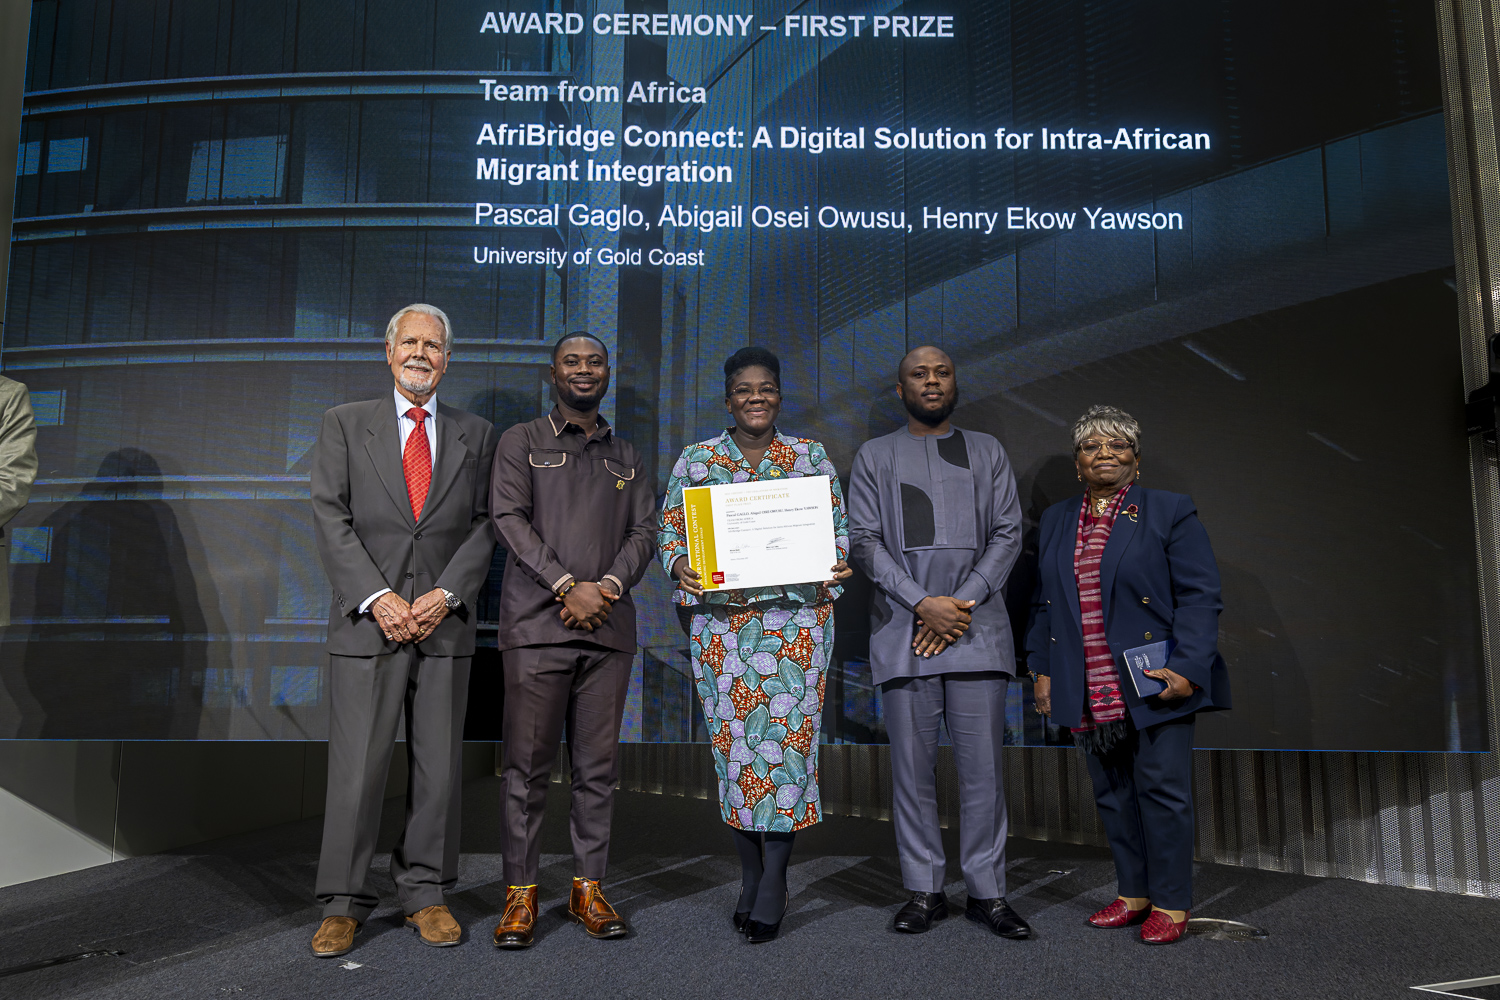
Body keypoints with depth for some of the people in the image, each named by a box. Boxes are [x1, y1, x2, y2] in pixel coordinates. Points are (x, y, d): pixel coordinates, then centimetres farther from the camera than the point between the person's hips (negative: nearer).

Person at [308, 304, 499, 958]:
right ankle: (344, 904, 15)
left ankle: (425, 893, 21)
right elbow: (332, 520, -1)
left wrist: (446, 595, -10)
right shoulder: (345, 424, 8)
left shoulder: (475, 435, 11)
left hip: (445, 624, 2)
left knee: (439, 769, 6)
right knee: (356, 768, 1)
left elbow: (483, 527, 5)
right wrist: (378, 598, -12)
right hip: (368, 622, -1)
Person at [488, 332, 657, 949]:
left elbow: (643, 531, 11)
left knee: (598, 765, 5)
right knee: (527, 763, -2)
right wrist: (567, 586, -12)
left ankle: (588, 887, 14)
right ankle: (521, 892, 8)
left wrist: (609, 586, -9)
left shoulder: (625, 456, 20)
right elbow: (510, 518, -3)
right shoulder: (521, 442, 10)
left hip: (608, 624, 3)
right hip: (537, 622, -3)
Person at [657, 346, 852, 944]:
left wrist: (836, 566, -10)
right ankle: (752, 878, 16)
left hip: (798, 619, -1)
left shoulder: (812, 457, 10)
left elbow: (839, 528, 10)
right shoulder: (695, 460, 10)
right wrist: (681, 566, -12)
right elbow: (668, 531, 8)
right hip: (721, 620, 1)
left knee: (787, 736, -6)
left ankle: (772, 886, 4)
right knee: (734, 738, 2)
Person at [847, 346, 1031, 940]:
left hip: (978, 629, 1)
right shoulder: (875, 456, 12)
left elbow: (1008, 535, 7)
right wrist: (923, 604, -11)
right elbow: (864, 540, 2)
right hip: (903, 632, 0)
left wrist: (961, 603, -7)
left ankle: (987, 891, 12)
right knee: (912, 766, 3)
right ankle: (924, 890, 14)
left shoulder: (986, 452, 15)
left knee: (982, 765, 1)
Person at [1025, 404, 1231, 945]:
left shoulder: (1170, 512, -1)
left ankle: (1170, 904, 13)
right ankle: (1133, 894, 24)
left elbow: (1200, 596, -6)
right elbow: (1043, 603, 18)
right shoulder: (1056, 521, 14)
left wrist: (1186, 669, -15)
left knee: (1161, 790, -1)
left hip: (1153, 683, -4)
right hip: (1089, 692, 5)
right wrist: (1042, 669, 12)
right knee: (1112, 794, 11)